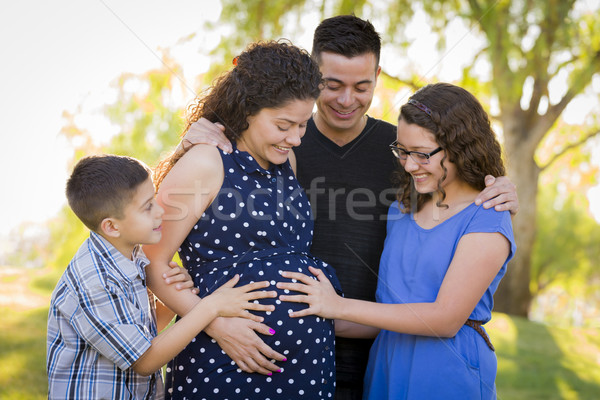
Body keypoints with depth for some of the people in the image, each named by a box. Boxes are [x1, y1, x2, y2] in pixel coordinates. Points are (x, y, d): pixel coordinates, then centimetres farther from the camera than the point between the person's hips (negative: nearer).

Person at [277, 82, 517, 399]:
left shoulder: (487, 222, -11)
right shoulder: (402, 210, 10)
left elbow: (446, 319, -18)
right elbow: (390, 304, 12)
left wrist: (339, 307, -18)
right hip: (387, 367, 6)